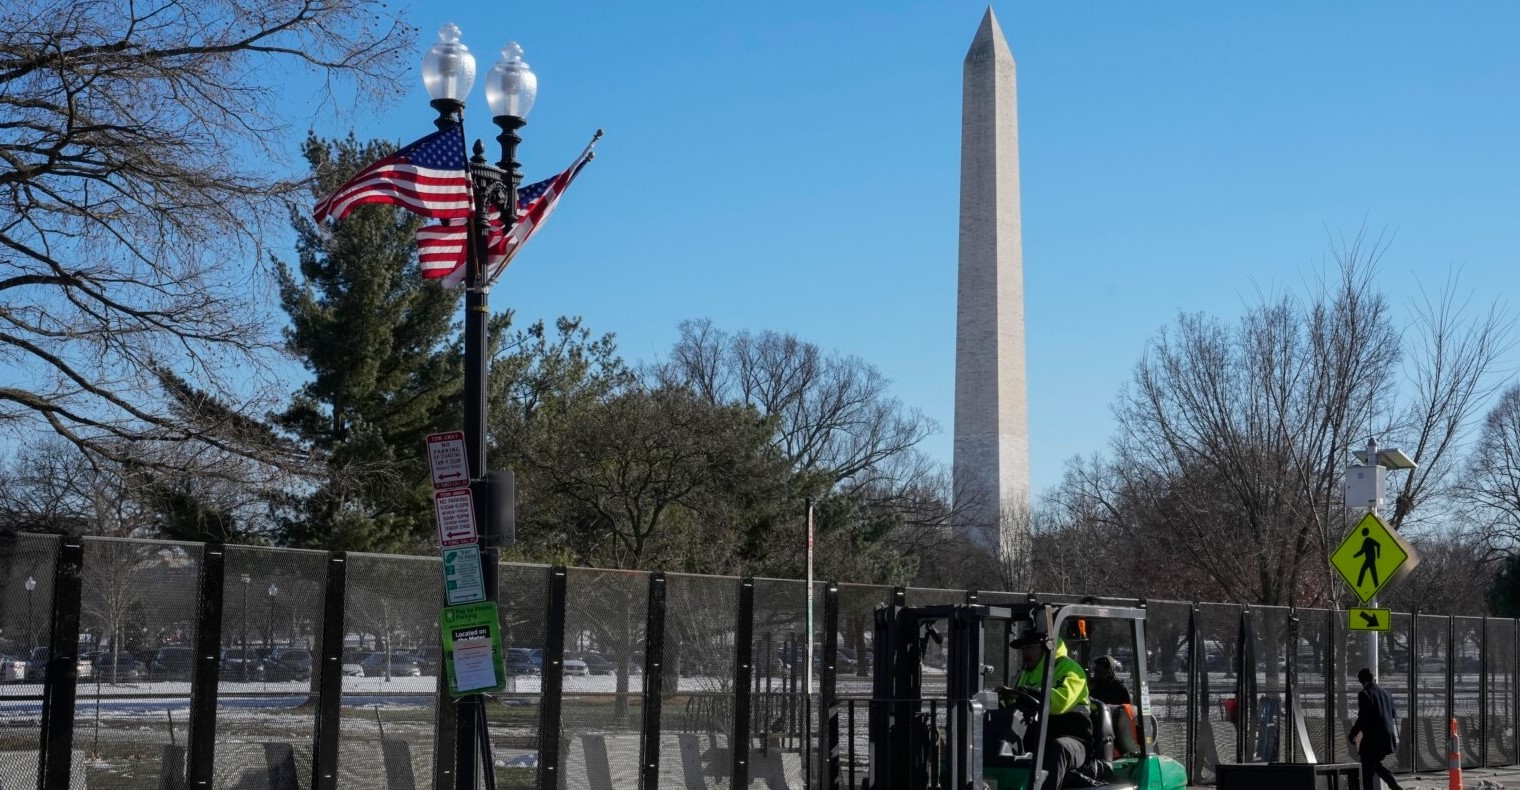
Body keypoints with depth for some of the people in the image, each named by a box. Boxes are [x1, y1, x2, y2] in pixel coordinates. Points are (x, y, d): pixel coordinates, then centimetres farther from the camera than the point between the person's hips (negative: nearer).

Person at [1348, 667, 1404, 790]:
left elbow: (1362, 719, -17)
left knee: (1368, 771, 1)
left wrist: (1351, 736, -7)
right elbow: (1394, 716, 16)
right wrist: (1395, 736, 26)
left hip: (1372, 738, -7)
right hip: (1387, 737, 8)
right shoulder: (1385, 693, 11)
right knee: (1377, 763, 24)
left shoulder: (1364, 694, -12)